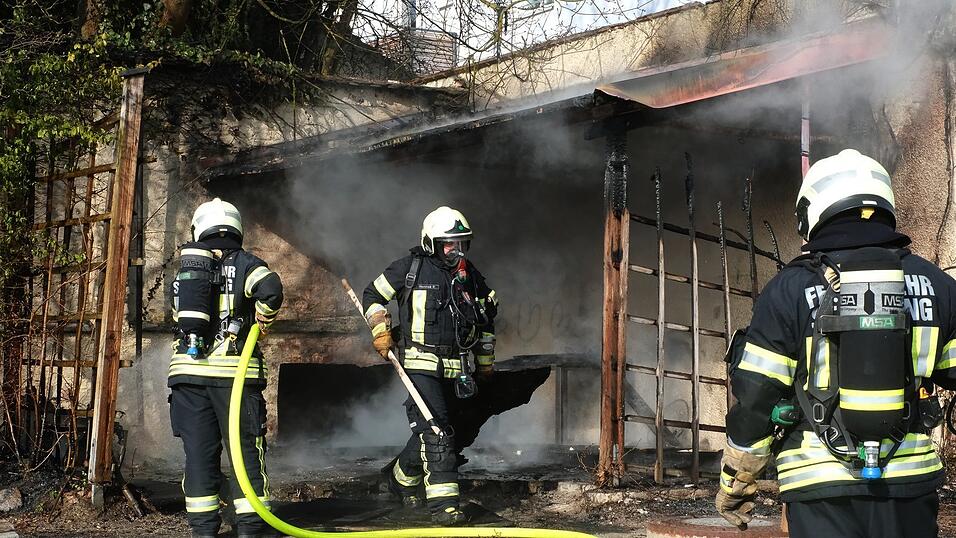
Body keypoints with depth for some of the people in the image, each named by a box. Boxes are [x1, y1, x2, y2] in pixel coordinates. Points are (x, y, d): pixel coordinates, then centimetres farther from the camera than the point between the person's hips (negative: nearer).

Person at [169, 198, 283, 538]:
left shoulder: (186, 267, 12)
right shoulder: (244, 264, 0)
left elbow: (179, 315, 13)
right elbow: (270, 288, -18)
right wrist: (262, 320, -3)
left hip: (188, 370, 3)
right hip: (234, 370, -3)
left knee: (199, 451, 7)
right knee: (246, 448, 4)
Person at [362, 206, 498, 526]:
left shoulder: (471, 277, 10)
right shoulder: (410, 269, -4)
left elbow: (486, 319, 23)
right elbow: (372, 295, 9)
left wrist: (486, 361, 24)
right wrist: (381, 331, -2)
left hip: (457, 369, 5)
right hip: (422, 365, -5)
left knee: (431, 428, 14)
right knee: (435, 430, -14)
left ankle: (402, 478, 37)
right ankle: (443, 502, -13)